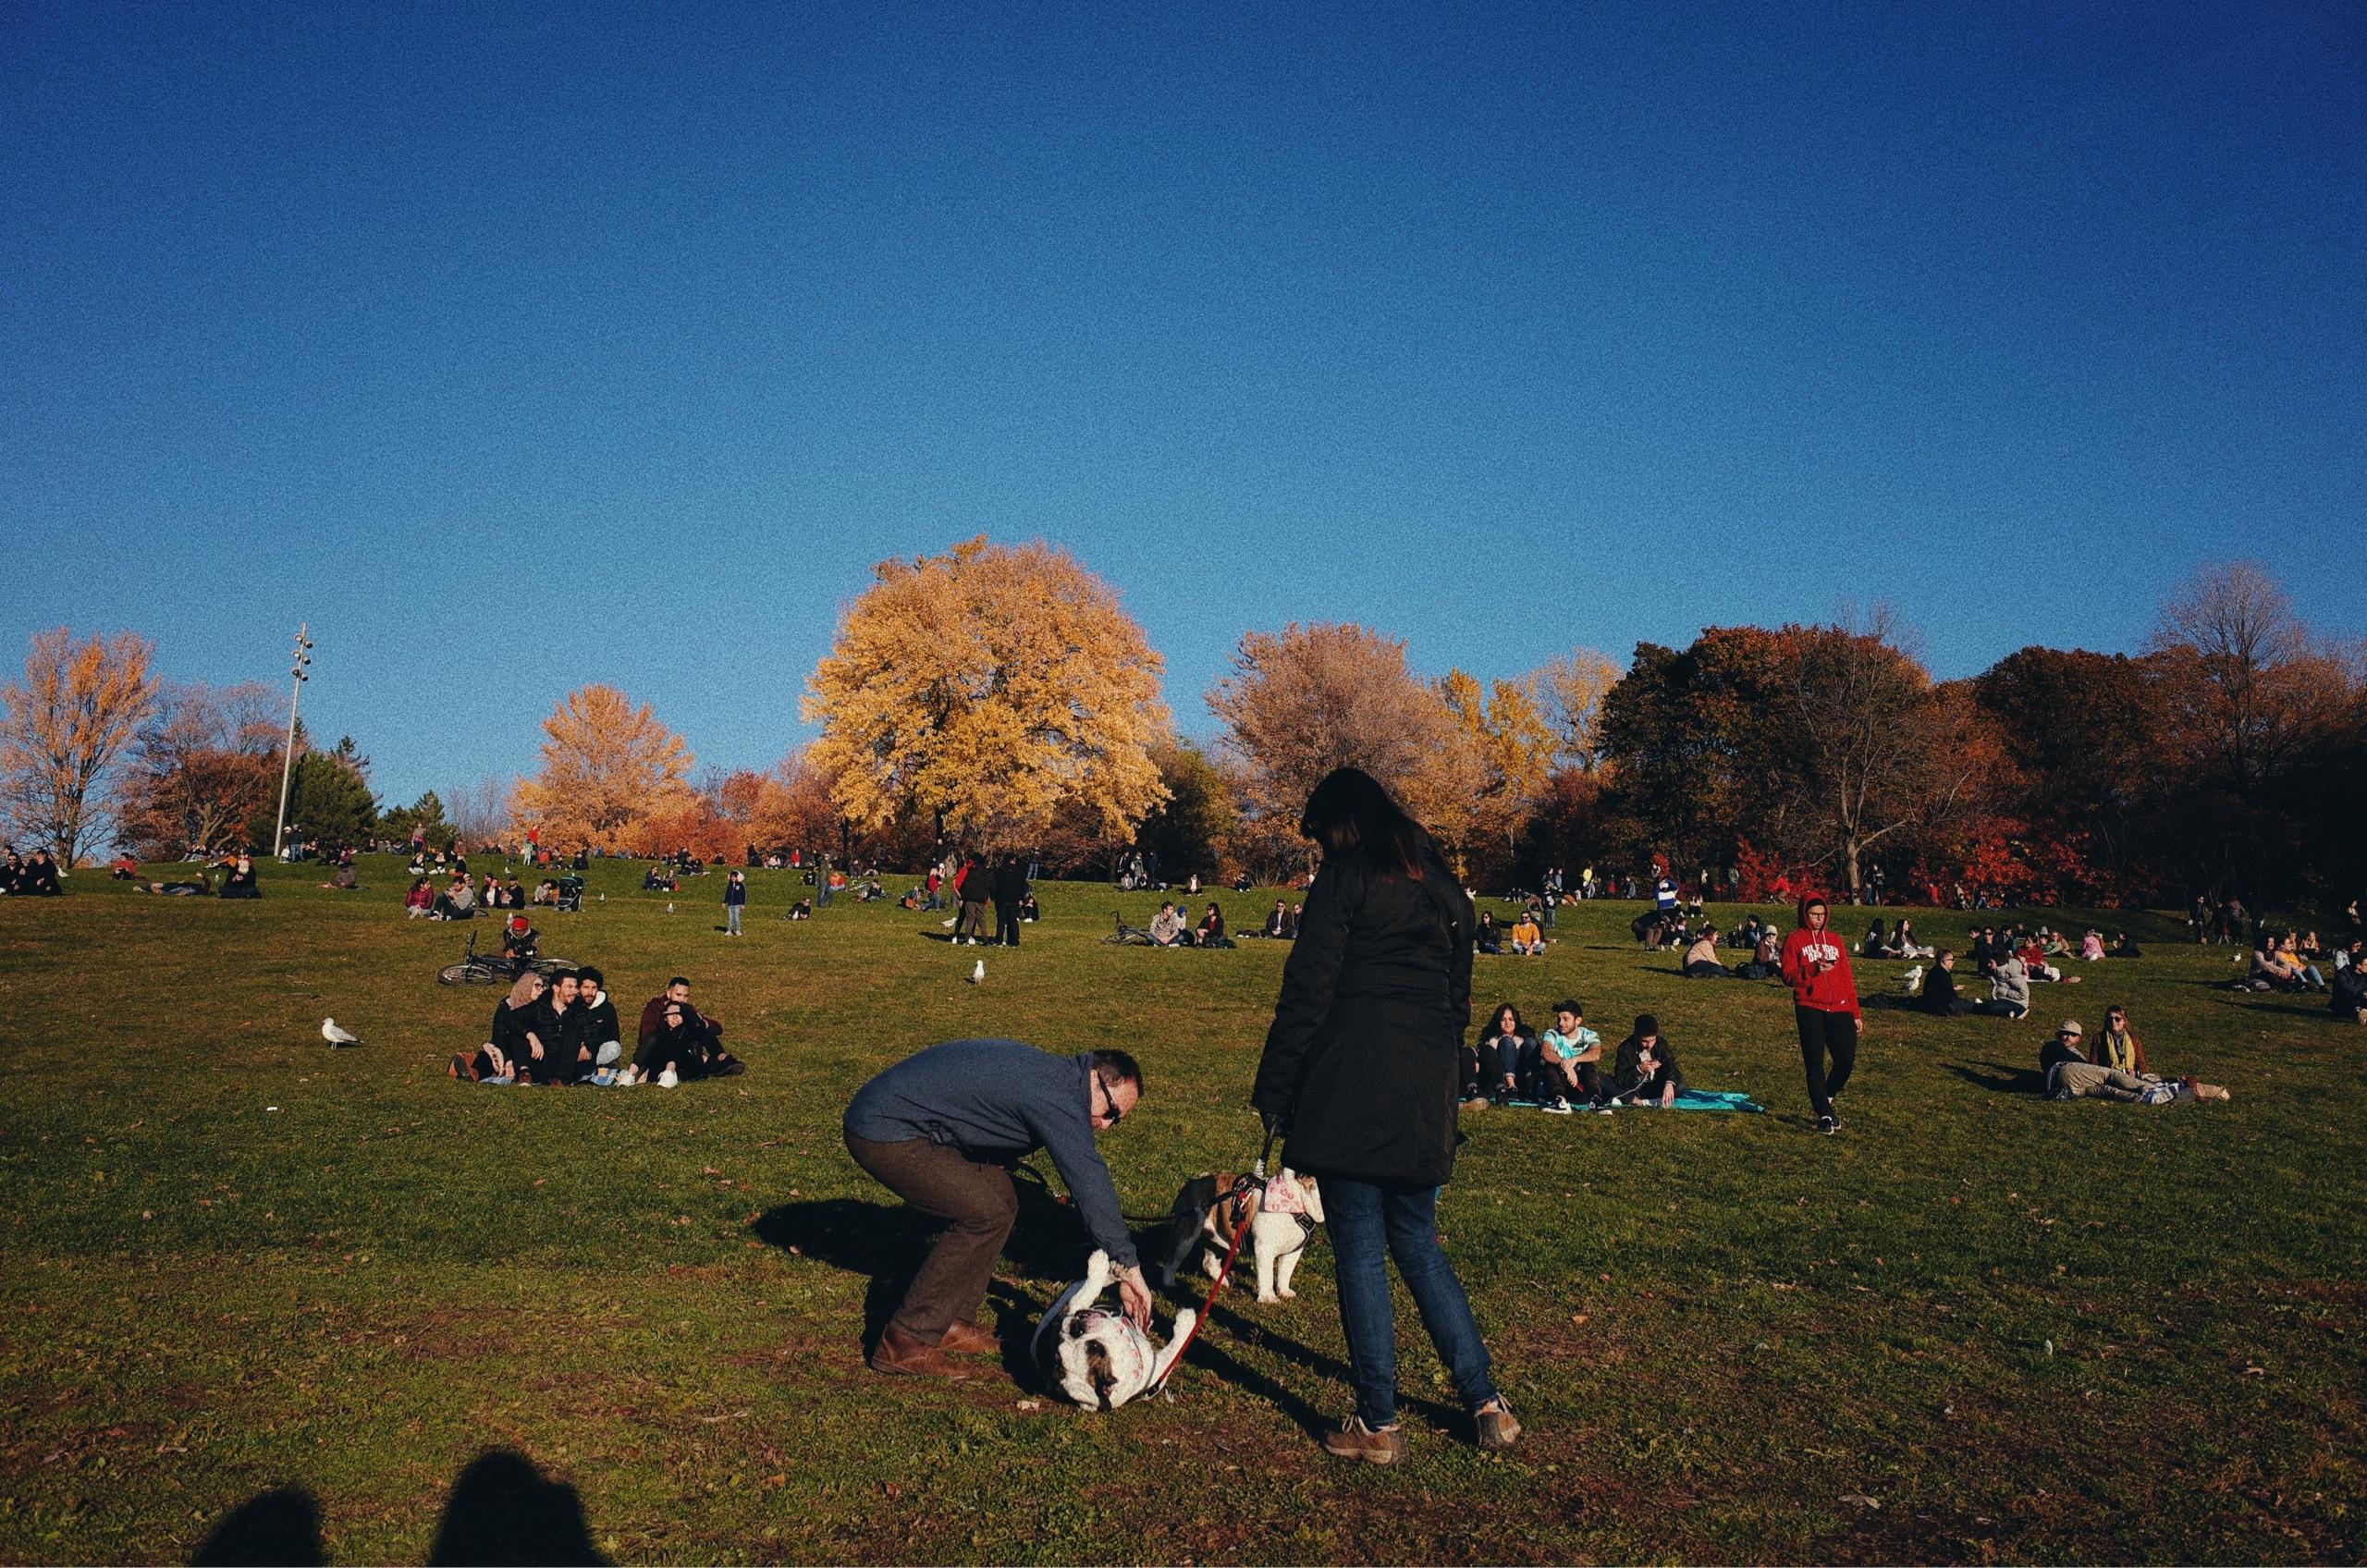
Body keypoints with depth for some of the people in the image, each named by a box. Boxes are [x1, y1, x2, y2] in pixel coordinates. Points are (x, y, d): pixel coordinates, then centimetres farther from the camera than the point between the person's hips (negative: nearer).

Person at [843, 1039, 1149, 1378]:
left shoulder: (1045, 1071, 12)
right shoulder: (1056, 1096, -19)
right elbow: (1090, 1182, -22)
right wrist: (1128, 1268, -19)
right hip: (884, 1133, -10)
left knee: (1001, 1200, 9)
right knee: (985, 1216, -13)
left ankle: (952, 1325, 14)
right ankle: (904, 1343, -6)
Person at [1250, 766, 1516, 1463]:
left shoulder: (1345, 876, -6)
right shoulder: (1443, 885, 15)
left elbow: (1307, 992, -11)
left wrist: (1273, 1091, -6)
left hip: (1351, 1084, -7)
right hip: (1425, 1091, 7)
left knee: (1360, 1252, 2)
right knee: (1417, 1242, 18)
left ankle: (1378, 1423, 10)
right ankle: (1485, 1401, 18)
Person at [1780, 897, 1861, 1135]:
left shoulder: (1834, 941, 17)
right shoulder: (1794, 940, 4)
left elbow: (1847, 979, 16)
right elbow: (1788, 975, -5)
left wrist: (1855, 1013, 13)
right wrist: (1813, 969, -22)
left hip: (1839, 1010, 4)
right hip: (1810, 1010, -4)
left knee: (1847, 1060, -4)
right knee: (1815, 1065, -4)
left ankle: (1825, 1099, 22)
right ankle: (1824, 1115, 6)